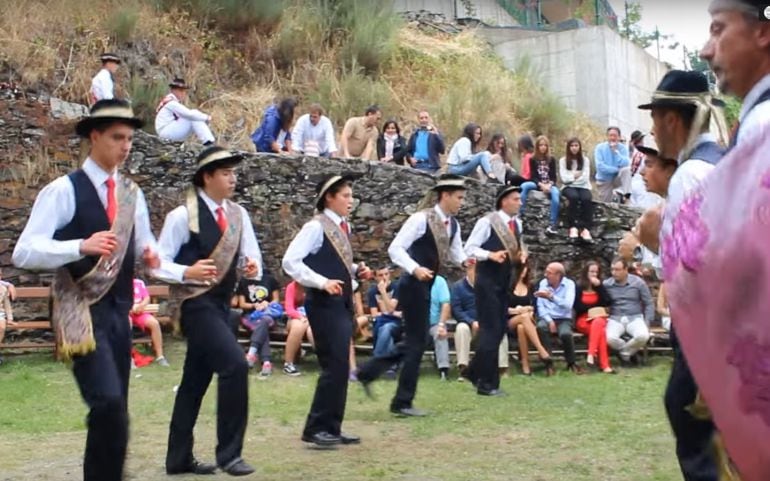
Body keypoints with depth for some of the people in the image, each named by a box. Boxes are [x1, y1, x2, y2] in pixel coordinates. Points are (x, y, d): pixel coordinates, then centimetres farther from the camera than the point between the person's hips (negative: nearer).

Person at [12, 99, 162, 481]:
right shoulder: (63, 190, -9)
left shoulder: (132, 194, 11)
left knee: (114, 408, 11)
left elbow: (140, 243, 21)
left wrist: (148, 253, -3)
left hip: (119, 311, 7)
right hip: (82, 312, -6)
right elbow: (24, 252, -15)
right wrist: (81, 246, -29)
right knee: (108, 403, -19)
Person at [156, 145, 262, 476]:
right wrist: (188, 272, -29)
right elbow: (159, 264, -11)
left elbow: (251, 259, 8)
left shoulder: (238, 215, 7)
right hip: (195, 305, -7)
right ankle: (229, 453, -10)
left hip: (220, 304, 7)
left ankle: (179, 458, 23)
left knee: (195, 381, 13)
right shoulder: (182, 216, -11)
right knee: (235, 365, -20)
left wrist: (252, 267, -14)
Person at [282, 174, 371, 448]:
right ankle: (315, 428, -2)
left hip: (343, 303, 9)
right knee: (335, 366, -10)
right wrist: (322, 282, -25)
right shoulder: (316, 227, -13)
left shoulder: (344, 227, 13)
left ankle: (332, 428, 18)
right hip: (324, 305, -9)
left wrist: (356, 270, 5)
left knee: (339, 368, 11)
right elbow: (290, 261, -19)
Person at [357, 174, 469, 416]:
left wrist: (466, 260, -6)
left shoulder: (454, 225, 8)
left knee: (413, 340, 14)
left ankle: (368, 372, 26)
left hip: (426, 286, 9)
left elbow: (456, 252, 14)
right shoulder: (420, 219, -17)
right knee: (417, 342, -4)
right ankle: (403, 402, 6)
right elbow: (395, 248, -19)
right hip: (413, 285, -9)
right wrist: (415, 269, -30)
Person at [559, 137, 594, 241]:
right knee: (574, 197, -37)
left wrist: (572, 177, -4)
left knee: (586, 199, -34)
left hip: (583, 186, 1)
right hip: (569, 187, -1)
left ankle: (586, 228, -38)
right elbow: (564, 178, -3)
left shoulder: (585, 160, 9)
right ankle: (573, 227, -35)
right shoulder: (563, 160, 8)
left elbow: (585, 178, -2)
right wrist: (575, 176, -3)